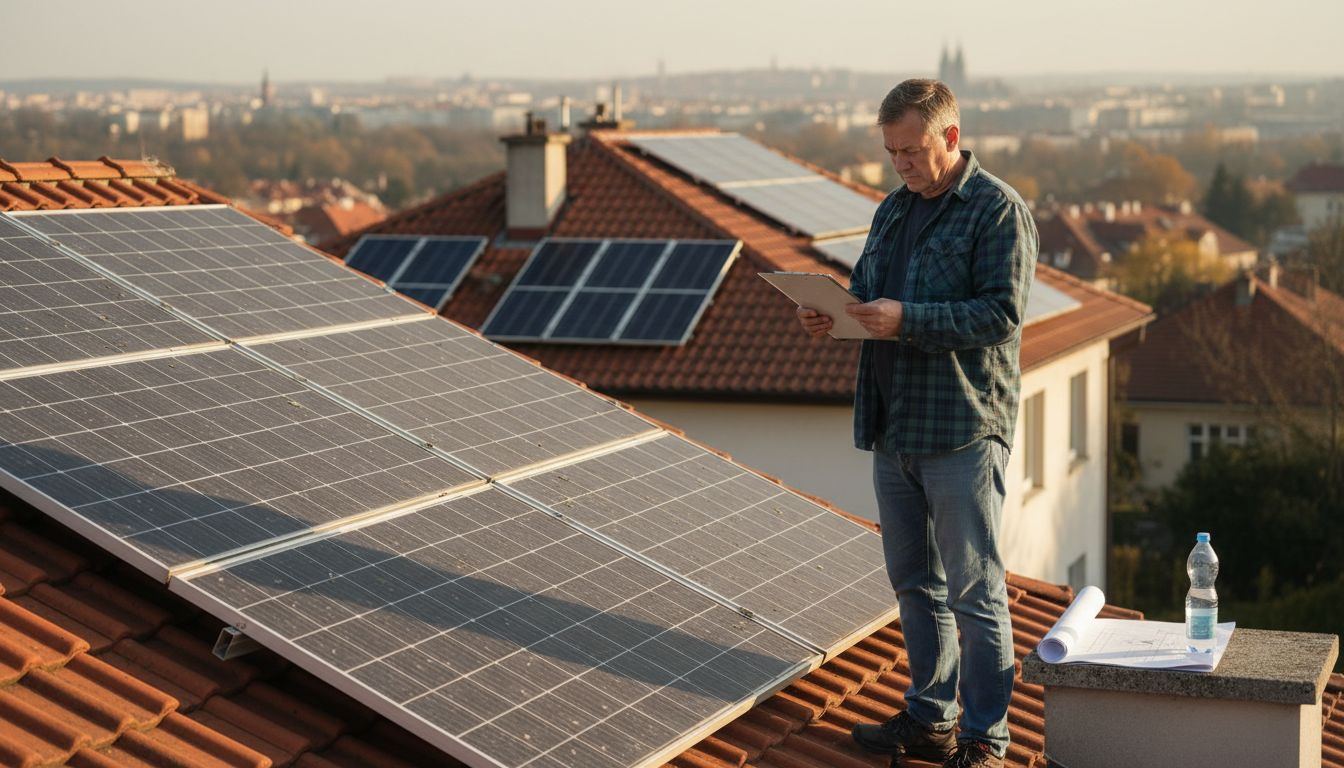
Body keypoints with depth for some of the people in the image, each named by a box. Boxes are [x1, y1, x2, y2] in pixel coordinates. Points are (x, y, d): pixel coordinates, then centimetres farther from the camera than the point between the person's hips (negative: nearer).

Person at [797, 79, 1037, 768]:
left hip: (964, 428, -8)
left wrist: (908, 320, -25)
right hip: (893, 428, 8)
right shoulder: (893, 210, 15)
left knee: (973, 592, -2)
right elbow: (863, 288, 21)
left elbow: (1002, 314, -17)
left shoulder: (998, 209, -8)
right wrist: (829, 315, -1)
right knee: (914, 582, 15)